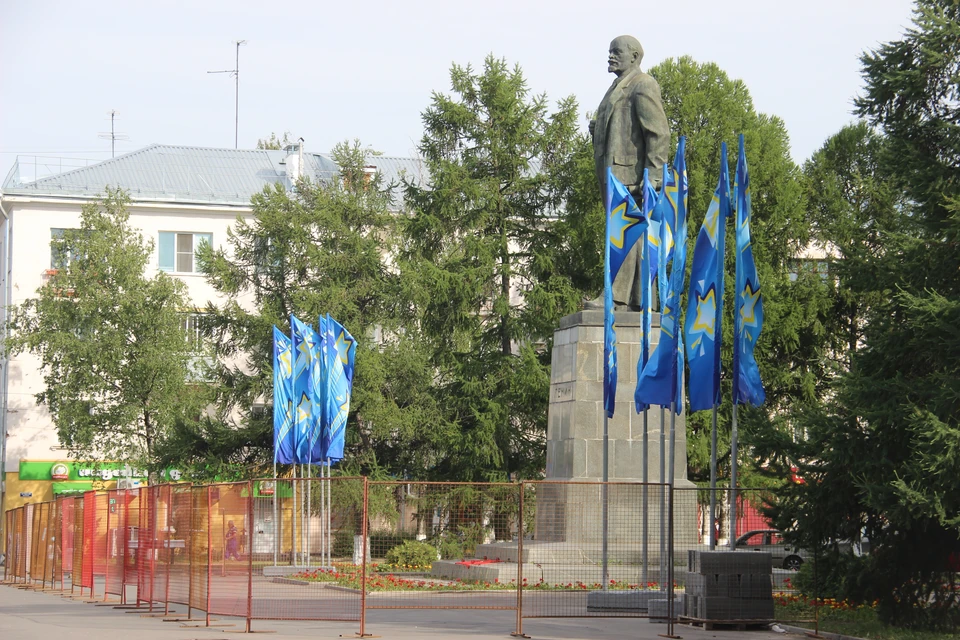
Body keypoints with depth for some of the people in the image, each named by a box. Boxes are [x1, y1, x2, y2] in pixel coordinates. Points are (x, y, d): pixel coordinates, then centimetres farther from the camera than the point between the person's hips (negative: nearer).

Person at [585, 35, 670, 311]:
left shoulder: (643, 86, -6)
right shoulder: (617, 88, 24)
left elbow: (659, 134, -13)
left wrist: (652, 176, -19)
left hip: (630, 175, -10)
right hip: (614, 175, 10)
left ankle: (616, 296, -19)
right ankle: (639, 299, 6)